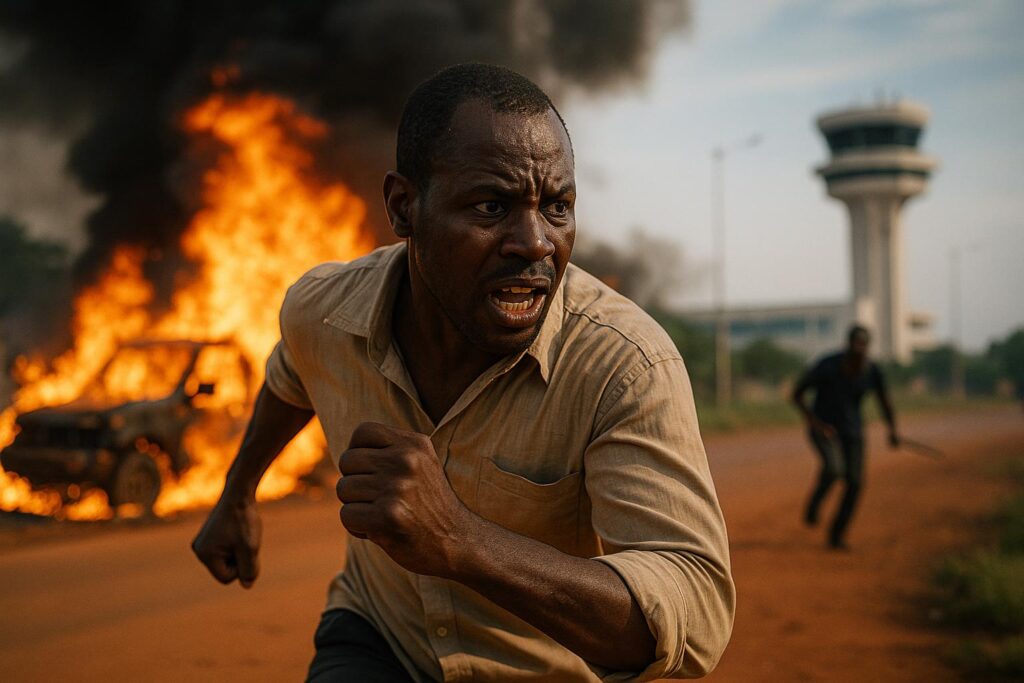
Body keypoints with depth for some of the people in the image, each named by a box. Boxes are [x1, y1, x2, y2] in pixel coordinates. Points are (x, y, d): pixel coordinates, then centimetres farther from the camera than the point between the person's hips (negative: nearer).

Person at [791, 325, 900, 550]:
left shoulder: (872, 371, -11)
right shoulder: (827, 366, -22)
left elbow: (884, 400, 5)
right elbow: (797, 393, -14)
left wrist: (892, 429, -11)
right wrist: (814, 422, -23)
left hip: (852, 430, 4)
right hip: (823, 427, -4)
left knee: (855, 482, -6)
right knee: (834, 468, -29)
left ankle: (837, 534, 13)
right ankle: (814, 504, 1)